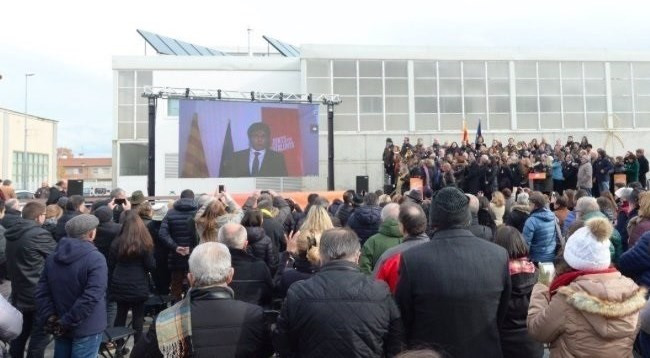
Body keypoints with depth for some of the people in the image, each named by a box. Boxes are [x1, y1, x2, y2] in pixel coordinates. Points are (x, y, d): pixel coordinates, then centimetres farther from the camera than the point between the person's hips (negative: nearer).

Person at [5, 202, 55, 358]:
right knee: (40, 334, 4)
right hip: (38, 294, -8)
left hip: (19, 292, 9)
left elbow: (10, 262, 16)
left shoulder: (12, 233, 5)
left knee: (20, 332, 20)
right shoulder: (39, 234, -22)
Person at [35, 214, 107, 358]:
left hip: (61, 328, 7)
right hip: (86, 329, -6)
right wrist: (67, 322, -16)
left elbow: (41, 292, 3)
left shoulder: (53, 258, 4)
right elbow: (91, 297, -25)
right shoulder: (96, 258, -19)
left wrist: (50, 317, -2)